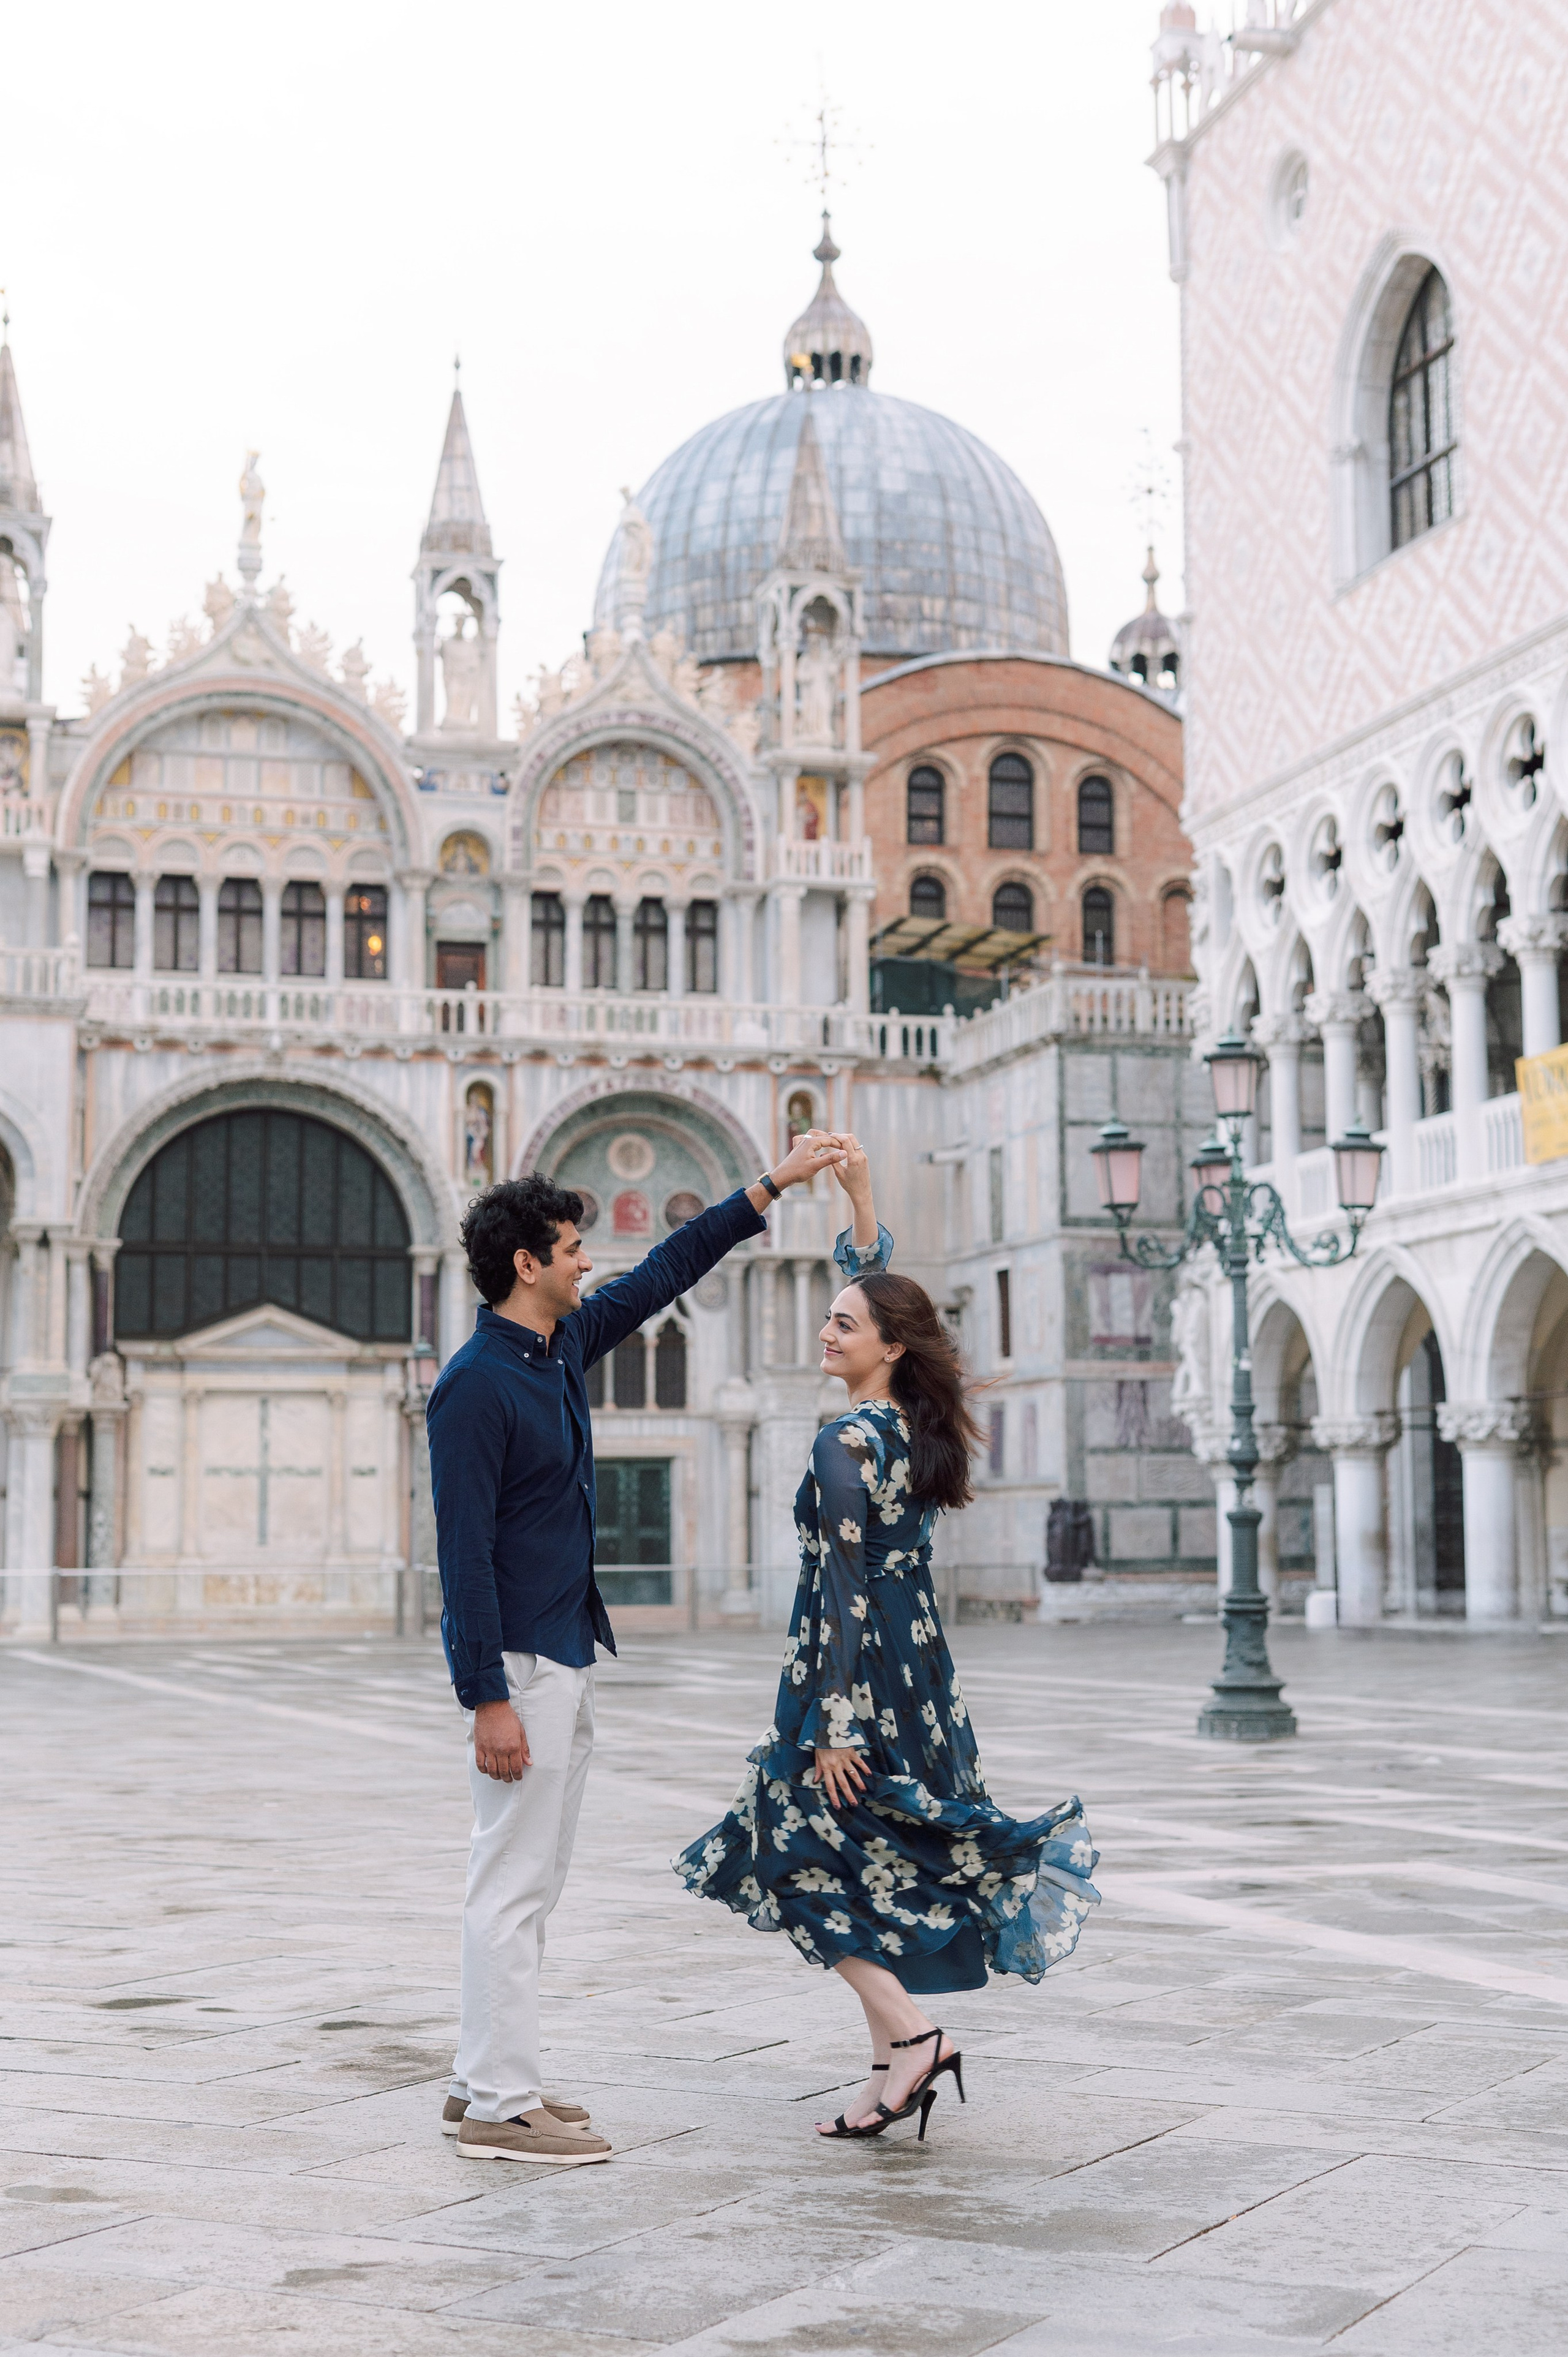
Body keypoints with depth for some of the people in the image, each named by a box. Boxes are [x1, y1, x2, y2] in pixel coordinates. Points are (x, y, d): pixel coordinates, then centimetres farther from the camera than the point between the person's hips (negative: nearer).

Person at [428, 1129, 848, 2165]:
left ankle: (488, 2082, 21)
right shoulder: (476, 1383, -17)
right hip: (519, 1661, -10)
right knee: (513, 1881, -5)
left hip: (570, 1652, 10)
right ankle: (500, 2107, 1)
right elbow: (464, 1548, -19)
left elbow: (666, 1273, 22)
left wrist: (773, 1186, 22)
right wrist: (488, 1698, -22)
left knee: (535, 1879, 13)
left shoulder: (566, 1343, 10)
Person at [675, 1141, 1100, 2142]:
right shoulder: (915, 1426, 7)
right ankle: (897, 2062, 14)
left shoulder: (846, 1443, -16)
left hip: (859, 1672, -8)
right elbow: (888, 1294, 21)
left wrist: (835, 1723, -18)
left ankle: (910, 2032, -5)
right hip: (919, 1672, 8)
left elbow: (844, 1591, -19)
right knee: (885, 1866, 12)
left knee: (814, 1858, 2)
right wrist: (862, 1193, 19)